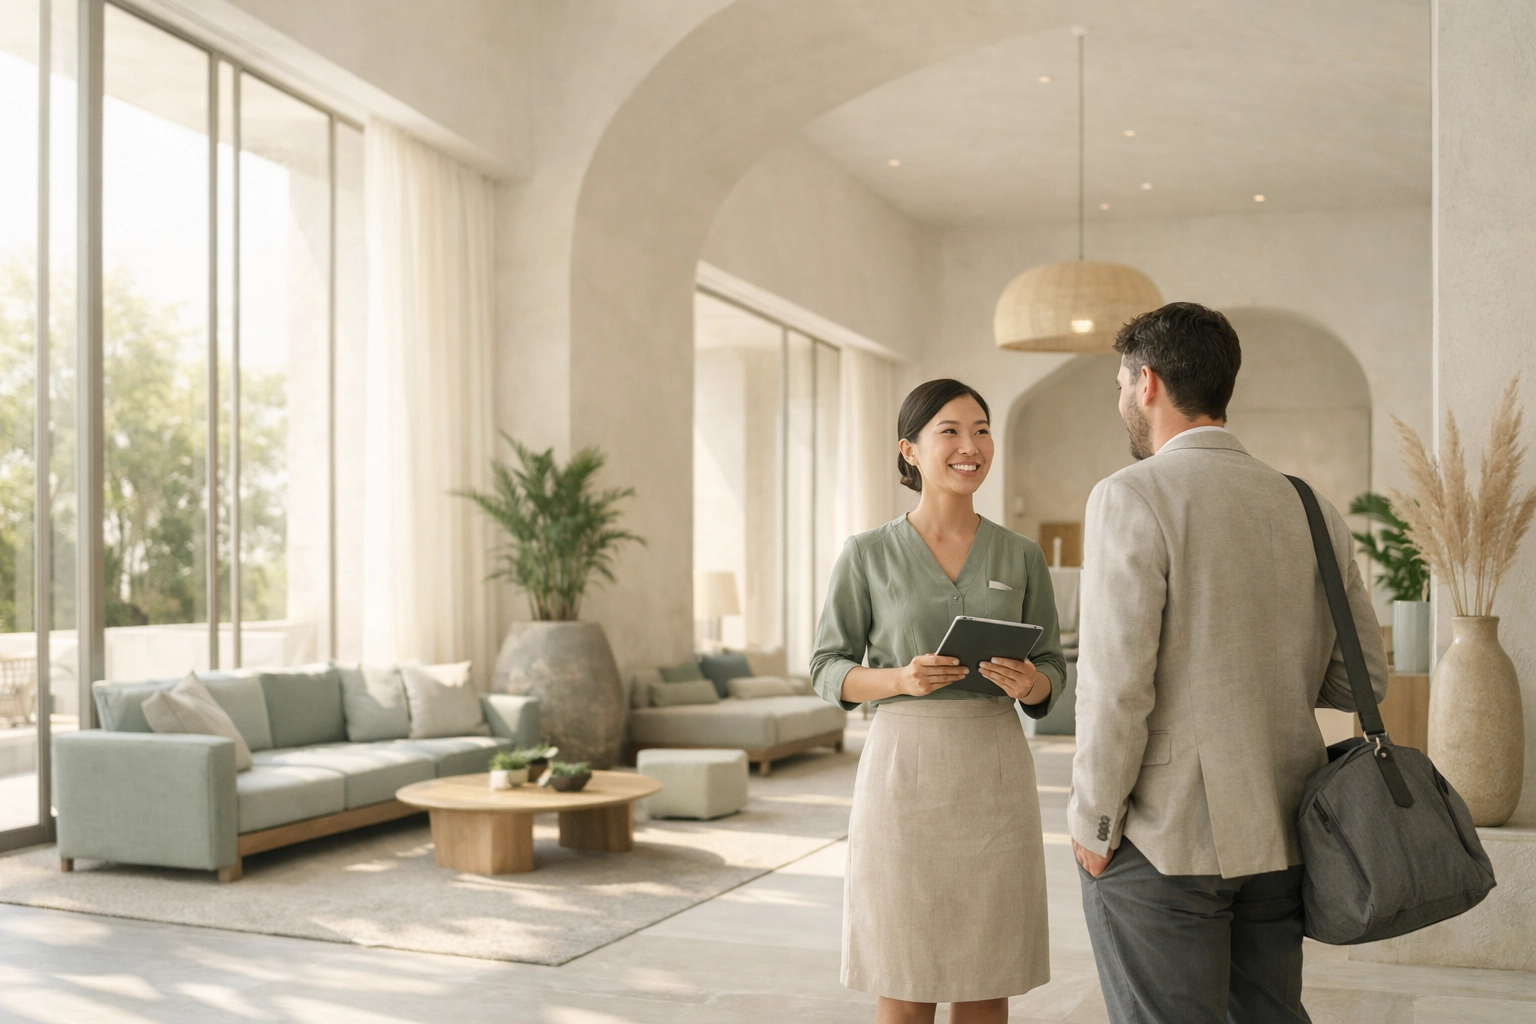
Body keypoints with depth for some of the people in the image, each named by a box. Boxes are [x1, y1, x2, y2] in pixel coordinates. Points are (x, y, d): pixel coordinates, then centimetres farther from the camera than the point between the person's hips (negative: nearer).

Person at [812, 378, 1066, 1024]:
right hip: (904, 770, -2)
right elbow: (828, 670, 3)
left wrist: (1028, 683, -12)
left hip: (994, 773, 2)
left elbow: (1051, 669, 11)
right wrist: (900, 679, -16)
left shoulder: (1021, 557, 7)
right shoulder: (867, 556, 0)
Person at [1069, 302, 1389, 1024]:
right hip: (1280, 838, 6)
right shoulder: (1313, 513, 6)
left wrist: (1092, 825, -7)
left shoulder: (1132, 498, -12)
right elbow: (1360, 680, 10)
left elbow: (1115, 686, -18)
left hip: (1162, 844, -6)